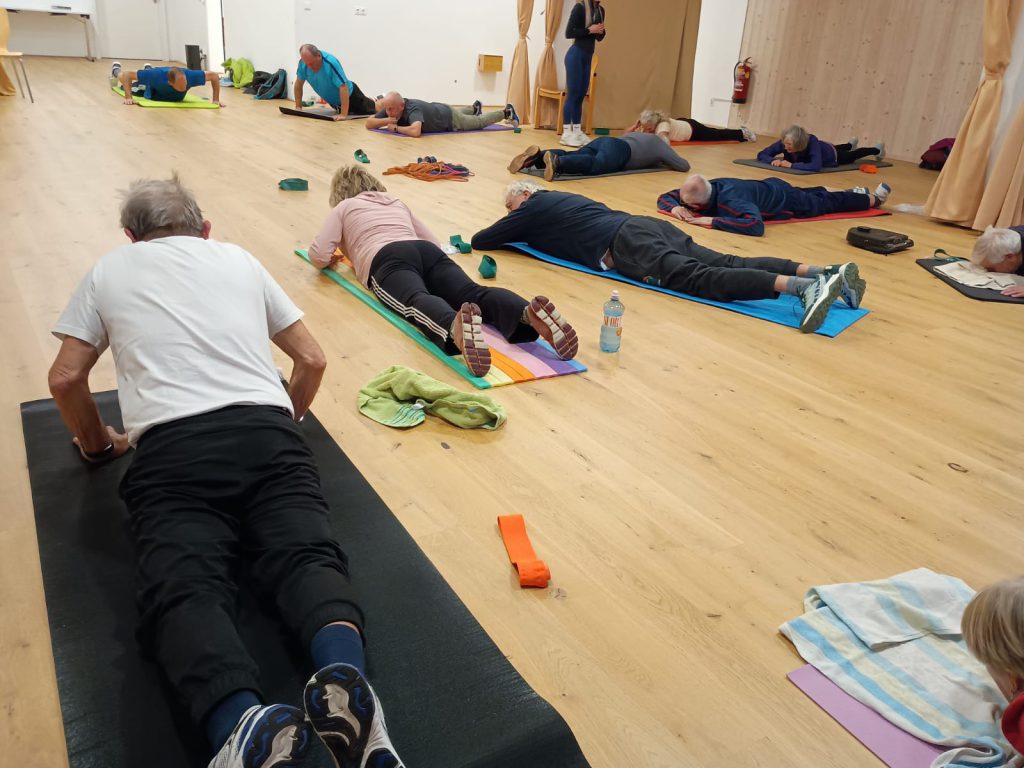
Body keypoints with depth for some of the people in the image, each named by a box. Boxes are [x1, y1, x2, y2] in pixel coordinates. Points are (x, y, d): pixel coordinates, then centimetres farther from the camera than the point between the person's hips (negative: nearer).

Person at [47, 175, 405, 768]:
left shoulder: (110, 270, 24)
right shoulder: (240, 258, 27)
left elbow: (66, 378, 20)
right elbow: (312, 359, 25)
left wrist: (99, 443, 37)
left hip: (170, 449, -1)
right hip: (267, 433, 2)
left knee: (183, 590, -17)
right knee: (307, 557, -14)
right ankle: (345, 679, -45)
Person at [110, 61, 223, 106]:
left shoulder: (190, 76, -49)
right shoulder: (156, 75, -52)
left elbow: (214, 76, -35)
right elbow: (127, 74, -42)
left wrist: (216, 99, -38)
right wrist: (128, 97, -48)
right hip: (150, 87, -3)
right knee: (131, 87, 34)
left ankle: (148, 69, 75)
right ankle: (116, 70, 65)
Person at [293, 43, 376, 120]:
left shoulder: (331, 63, -39)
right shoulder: (303, 63, -21)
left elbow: (343, 87, -43)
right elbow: (298, 84, -7)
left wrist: (343, 115, -49)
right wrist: (298, 107, -11)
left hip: (349, 95, -6)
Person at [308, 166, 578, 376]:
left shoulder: (343, 208, 28)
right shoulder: (397, 202, 41)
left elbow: (319, 255, 15)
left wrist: (332, 258, 39)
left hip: (387, 259, -4)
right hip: (427, 252, 4)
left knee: (417, 300, -34)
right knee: (474, 293, -23)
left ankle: (455, 328, -70)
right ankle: (528, 313, -55)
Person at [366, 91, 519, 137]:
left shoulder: (412, 109, -46)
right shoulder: (390, 108, -26)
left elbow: (415, 131, -66)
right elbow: (368, 124, -23)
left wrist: (395, 128, -50)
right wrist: (387, 120, -41)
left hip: (448, 117, -6)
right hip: (436, 110, 6)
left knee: (480, 122, 17)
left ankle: (506, 112, 39)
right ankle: (474, 108, 68)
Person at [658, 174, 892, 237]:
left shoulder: (730, 200, -46)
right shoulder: (708, 187, -24)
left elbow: (755, 225, -61)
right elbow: (665, 197, -13)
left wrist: (711, 220, -57)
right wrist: (675, 208, -36)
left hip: (786, 199, -6)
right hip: (770, 188, 6)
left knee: (829, 202, 20)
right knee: (815, 194, 33)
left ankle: (873, 198, 46)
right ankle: (856, 191, 59)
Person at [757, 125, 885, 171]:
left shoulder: (811, 142, -51)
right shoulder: (783, 143, -40)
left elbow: (816, 166, -63)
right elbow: (761, 154, -37)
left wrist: (791, 165, -65)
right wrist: (773, 160, -56)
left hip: (831, 155, -4)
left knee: (852, 156, 29)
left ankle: (877, 150, 59)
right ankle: (850, 144, 74)